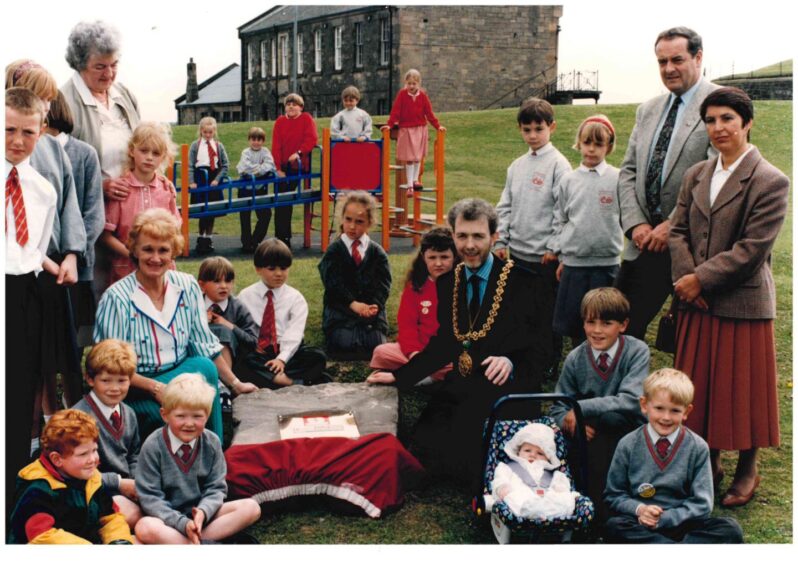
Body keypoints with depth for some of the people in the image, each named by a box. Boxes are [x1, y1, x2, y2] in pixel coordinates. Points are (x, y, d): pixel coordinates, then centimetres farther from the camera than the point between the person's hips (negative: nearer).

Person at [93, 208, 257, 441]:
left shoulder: (187, 286, 4)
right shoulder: (116, 298, -10)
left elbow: (205, 344, 10)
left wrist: (235, 384, 9)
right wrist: (155, 387, -22)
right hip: (136, 393, -4)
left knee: (204, 367, -30)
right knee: (203, 369, -31)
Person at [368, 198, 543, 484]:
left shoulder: (521, 281, -6)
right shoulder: (448, 282, 12)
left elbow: (536, 346, -6)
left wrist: (510, 362, -27)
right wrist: (399, 376, 10)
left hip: (507, 386, -5)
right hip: (461, 388, 6)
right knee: (427, 439, -18)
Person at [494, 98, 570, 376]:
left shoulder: (559, 165, -8)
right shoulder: (517, 166, 11)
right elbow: (505, 206, 13)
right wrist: (500, 242, 7)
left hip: (545, 255, -6)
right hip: (516, 252, 6)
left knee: (546, 311, 1)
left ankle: (549, 363, 12)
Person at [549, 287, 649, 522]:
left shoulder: (637, 351, -10)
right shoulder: (575, 359, -3)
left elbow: (631, 401, -23)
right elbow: (557, 408, 2)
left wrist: (580, 409, -24)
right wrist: (570, 421, -22)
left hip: (630, 433, -1)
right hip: (593, 437, 2)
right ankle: (599, 511, -13)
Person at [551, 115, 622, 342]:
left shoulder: (618, 179, -3)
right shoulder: (568, 180, 4)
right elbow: (559, 220, 8)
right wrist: (561, 255, 6)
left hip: (607, 263, -2)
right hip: (573, 263, 2)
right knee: (572, 321, 9)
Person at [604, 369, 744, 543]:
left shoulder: (697, 447, 1)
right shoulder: (628, 445, 1)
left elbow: (701, 503, -1)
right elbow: (613, 494, 6)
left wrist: (664, 518, -13)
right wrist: (638, 509, -13)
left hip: (680, 524, 1)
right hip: (643, 526, 0)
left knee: (730, 529, -23)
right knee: (614, 527, -32)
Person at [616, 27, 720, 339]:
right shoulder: (647, 110, 15)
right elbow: (628, 170, 13)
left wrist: (673, 226, -16)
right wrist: (636, 224, -2)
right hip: (645, 242, 6)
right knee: (623, 326, 7)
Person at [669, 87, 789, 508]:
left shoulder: (770, 182, -11)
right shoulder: (696, 176, 9)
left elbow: (751, 250, -17)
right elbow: (679, 231, 6)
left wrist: (701, 279, -16)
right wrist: (685, 277, -10)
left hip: (743, 304, -6)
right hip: (696, 302, 6)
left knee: (742, 389, 6)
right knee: (700, 387, 14)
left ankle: (747, 470, 25)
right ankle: (710, 464, 31)